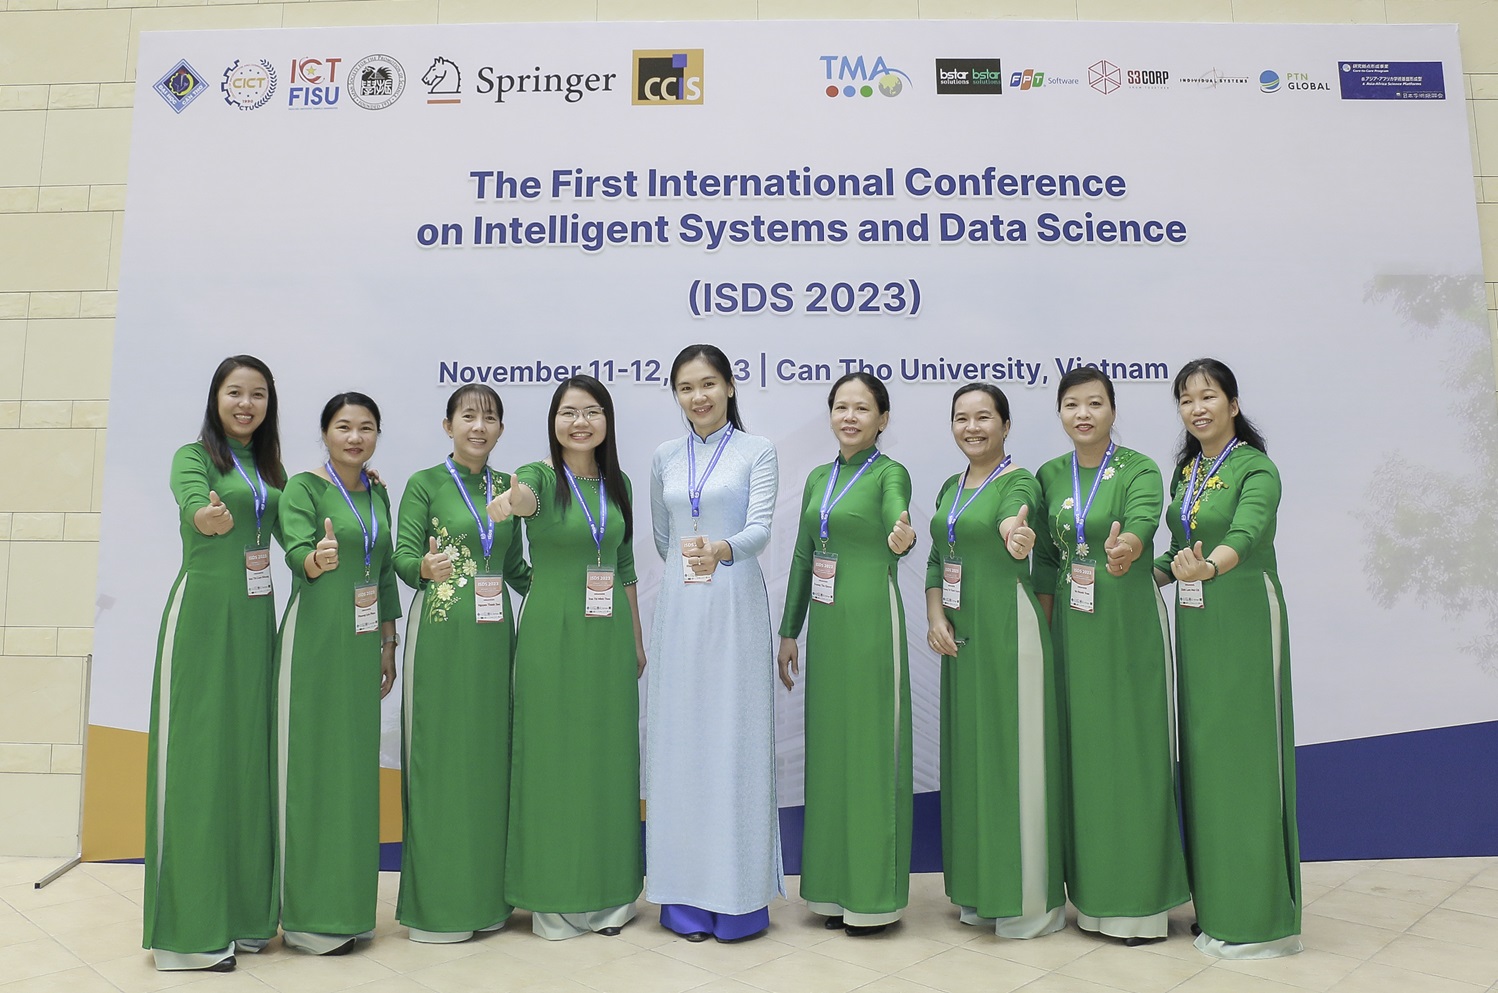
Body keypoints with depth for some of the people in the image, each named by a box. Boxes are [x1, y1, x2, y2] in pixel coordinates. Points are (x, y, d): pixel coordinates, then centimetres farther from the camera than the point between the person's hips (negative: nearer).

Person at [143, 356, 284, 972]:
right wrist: (210, 517, -45)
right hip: (203, 614, -6)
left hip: (256, 618, 6)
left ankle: (244, 912, 19)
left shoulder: (270, 467, 16)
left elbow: (291, 533, 15)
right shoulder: (193, 456, -2)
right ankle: (192, 925, 5)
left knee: (250, 754, 8)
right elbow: (192, 506, -24)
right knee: (197, 753, -4)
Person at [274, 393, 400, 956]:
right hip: (315, 638, -6)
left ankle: (346, 904, 22)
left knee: (356, 765, 10)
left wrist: (388, 644, 14)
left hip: (363, 644, 6)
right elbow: (296, 552, -21)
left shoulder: (377, 493, 12)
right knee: (313, 764, -2)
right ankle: (311, 915, 9)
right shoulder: (302, 488, -5)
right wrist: (317, 558, -44)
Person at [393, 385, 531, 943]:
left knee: (490, 754, 8)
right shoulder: (424, 484, -1)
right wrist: (428, 568, -29)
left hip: (493, 635, 4)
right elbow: (403, 557, -8)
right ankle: (437, 902, 12)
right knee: (440, 755, 0)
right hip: (440, 635, -4)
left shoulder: (507, 487, 12)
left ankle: (485, 893, 20)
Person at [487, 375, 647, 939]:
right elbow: (524, 498, -32)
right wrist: (512, 502, -55)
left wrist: (637, 639, 14)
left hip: (610, 637, 5)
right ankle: (554, 898, 18)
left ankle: (609, 893, 26)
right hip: (553, 635, -4)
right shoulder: (540, 477, -6)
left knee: (609, 756, 11)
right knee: (553, 757, 2)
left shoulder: (617, 484, 8)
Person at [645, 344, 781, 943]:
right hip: (679, 610, 4)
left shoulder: (757, 452, -1)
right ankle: (686, 893, 16)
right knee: (681, 738, 5)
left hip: (736, 608, -3)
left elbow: (760, 529, -14)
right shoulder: (664, 459, 11)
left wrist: (720, 550, -32)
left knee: (736, 737, -2)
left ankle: (740, 894, 10)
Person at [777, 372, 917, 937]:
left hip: (871, 619, -6)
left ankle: (876, 895, 11)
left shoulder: (890, 474, -4)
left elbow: (896, 524, -25)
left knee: (874, 746, -1)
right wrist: (789, 631, 14)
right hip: (825, 622, 7)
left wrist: (903, 538, -48)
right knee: (828, 747, 10)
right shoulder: (818, 478, 14)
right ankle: (835, 890, 23)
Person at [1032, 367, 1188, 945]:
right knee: (1081, 750, 8)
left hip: (1128, 621, -4)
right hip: (1071, 626, 4)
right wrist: (1043, 632, 8)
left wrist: (1125, 548, -47)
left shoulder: (1138, 469, -5)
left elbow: (1142, 522, -25)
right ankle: (1093, 893, 21)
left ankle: (1143, 900, 11)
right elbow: (1045, 560, 11)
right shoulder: (1050, 476, 9)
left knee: (1132, 749, -2)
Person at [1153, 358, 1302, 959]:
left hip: (1245, 619, -7)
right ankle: (1215, 904, 21)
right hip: (1194, 622, 7)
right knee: (1203, 754, 10)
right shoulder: (1185, 470, 12)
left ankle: (1259, 918, 8)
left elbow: (1246, 533, -29)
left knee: (1246, 755, -3)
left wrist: (1208, 566, -46)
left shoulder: (1255, 467, -10)